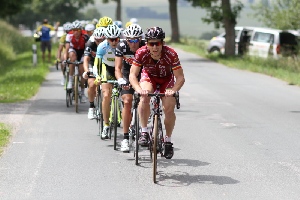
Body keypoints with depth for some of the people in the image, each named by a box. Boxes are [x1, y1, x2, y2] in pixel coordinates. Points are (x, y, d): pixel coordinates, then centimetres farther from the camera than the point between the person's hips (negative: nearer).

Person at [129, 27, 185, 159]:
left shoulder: (171, 54, -33)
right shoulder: (141, 53, -30)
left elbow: (180, 77, -30)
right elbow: (132, 75, -30)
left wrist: (173, 90, -49)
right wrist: (139, 89, -49)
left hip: (167, 78, 0)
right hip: (149, 76, 0)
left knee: (169, 108, -15)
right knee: (145, 97, -31)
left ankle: (168, 140, 8)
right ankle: (144, 132, -16)